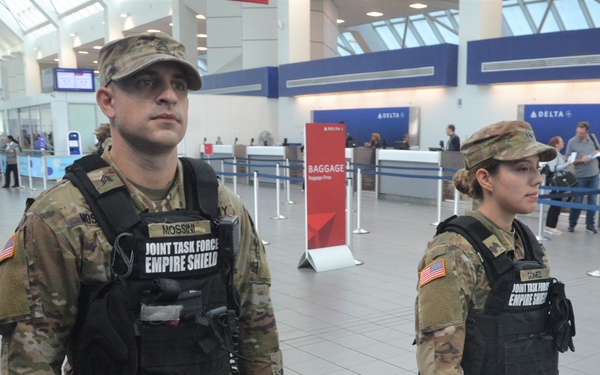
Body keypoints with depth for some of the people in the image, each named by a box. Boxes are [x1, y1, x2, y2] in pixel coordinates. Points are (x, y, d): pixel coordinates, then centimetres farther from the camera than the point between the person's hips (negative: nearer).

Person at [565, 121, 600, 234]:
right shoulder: (572, 142, -7)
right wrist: (581, 160, -20)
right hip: (580, 176, -3)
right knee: (577, 201, 3)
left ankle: (590, 225, 16)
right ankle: (571, 224, 15)